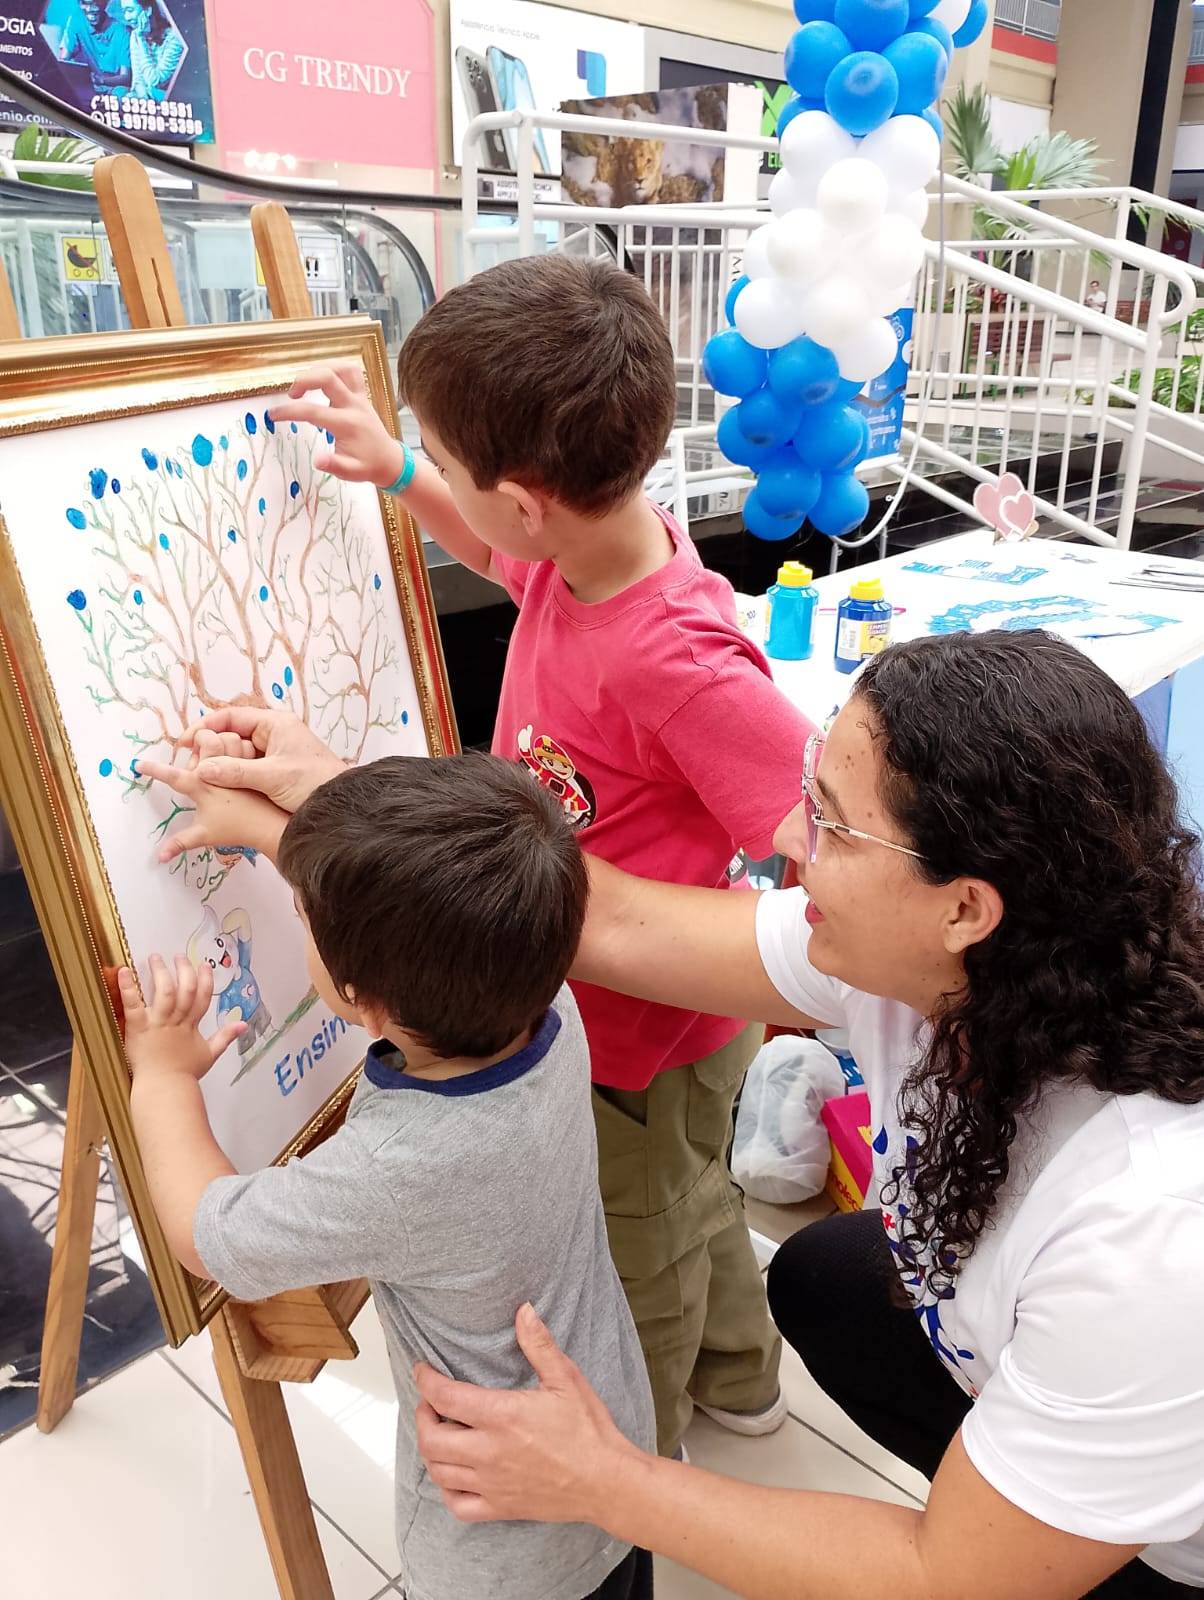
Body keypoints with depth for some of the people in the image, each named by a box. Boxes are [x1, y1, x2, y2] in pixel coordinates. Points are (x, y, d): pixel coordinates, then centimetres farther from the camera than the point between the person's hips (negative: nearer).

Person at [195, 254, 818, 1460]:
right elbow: (505, 555, 12)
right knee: (690, 1200, 32)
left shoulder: (677, 662, -39)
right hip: (596, 1002, 8)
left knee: (635, 1264, 21)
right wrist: (393, 472, 3)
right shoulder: (583, 546, -12)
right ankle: (737, 1377, 62)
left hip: (639, 1043, -8)